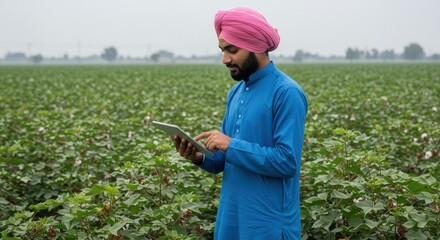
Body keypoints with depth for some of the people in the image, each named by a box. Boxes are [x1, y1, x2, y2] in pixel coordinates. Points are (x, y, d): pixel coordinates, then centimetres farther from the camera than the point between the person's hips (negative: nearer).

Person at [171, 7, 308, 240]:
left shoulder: (287, 93, -15)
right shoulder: (236, 92, 10)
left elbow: (287, 160, -21)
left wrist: (231, 145, -22)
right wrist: (199, 158, -5)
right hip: (231, 216, 7)